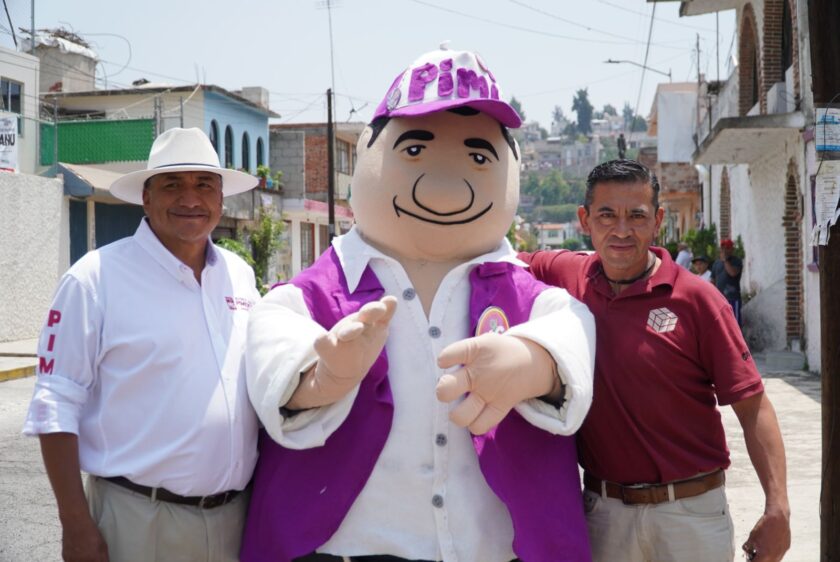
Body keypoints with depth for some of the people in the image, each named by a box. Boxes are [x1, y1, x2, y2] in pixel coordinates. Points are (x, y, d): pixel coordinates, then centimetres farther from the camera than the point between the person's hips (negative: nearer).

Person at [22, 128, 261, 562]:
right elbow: (56, 407, -10)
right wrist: (76, 524, -13)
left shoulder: (240, 274, 7)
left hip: (235, 514, 5)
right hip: (138, 520, -5)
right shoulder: (96, 278, -9)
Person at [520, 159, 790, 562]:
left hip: (691, 511, -2)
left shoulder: (697, 298, -10)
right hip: (602, 509, 3)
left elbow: (752, 407, -10)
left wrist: (777, 509, -16)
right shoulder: (564, 275, 0)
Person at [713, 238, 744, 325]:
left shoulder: (736, 261, -1)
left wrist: (725, 260, -13)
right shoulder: (717, 262, 16)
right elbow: (713, 280, 17)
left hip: (732, 298, -6)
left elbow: (733, 273, -21)